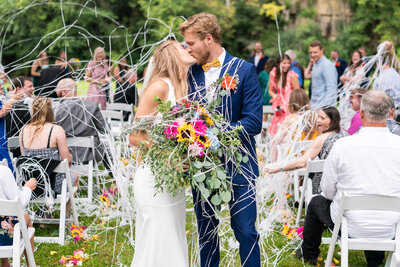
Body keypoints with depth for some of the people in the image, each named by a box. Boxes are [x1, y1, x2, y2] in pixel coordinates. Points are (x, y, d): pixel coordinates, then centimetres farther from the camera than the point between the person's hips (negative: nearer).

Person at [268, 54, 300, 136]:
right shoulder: (273, 73, 1)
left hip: (290, 108, -5)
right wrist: (274, 95, -9)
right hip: (279, 107, 5)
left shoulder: (292, 75, -14)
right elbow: (271, 90, 14)